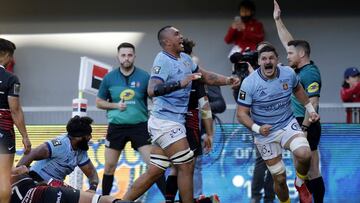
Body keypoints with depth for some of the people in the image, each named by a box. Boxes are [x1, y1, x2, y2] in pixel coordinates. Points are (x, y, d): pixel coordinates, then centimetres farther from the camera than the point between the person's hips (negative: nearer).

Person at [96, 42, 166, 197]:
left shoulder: (144, 77, -3)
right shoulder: (109, 78, 1)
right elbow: (99, 103, 9)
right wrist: (116, 105, -9)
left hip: (140, 126, -2)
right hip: (116, 127, 2)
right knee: (109, 166, 7)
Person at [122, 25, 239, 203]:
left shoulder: (185, 59, 12)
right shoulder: (163, 60, -14)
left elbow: (206, 76, 25)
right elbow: (152, 90, -27)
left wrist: (227, 80, 11)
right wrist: (181, 83, -37)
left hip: (173, 123, 9)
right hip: (165, 122, -9)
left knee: (154, 172, 10)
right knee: (186, 166, -7)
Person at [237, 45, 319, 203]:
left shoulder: (288, 73, -9)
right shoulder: (249, 83, -19)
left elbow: (297, 89, 15)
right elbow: (241, 114, -15)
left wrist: (310, 109, 17)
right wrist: (257, 128, -31)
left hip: (288, 124, 2)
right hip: (265, 133, -2)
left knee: (304, 154, -28)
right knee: (279, 178, 2)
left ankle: (300, 184, 4)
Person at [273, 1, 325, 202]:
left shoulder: (310, 73, -15)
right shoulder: (300, 69, 10)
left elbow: (313, 104, -20)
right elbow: (288, 41, 20)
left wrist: (304, 129, -22)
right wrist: (278, 20, 21)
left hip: (307, 126, -9)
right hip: (300, 125, 9)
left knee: (312, 172, -7)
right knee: (309, 170, 11)